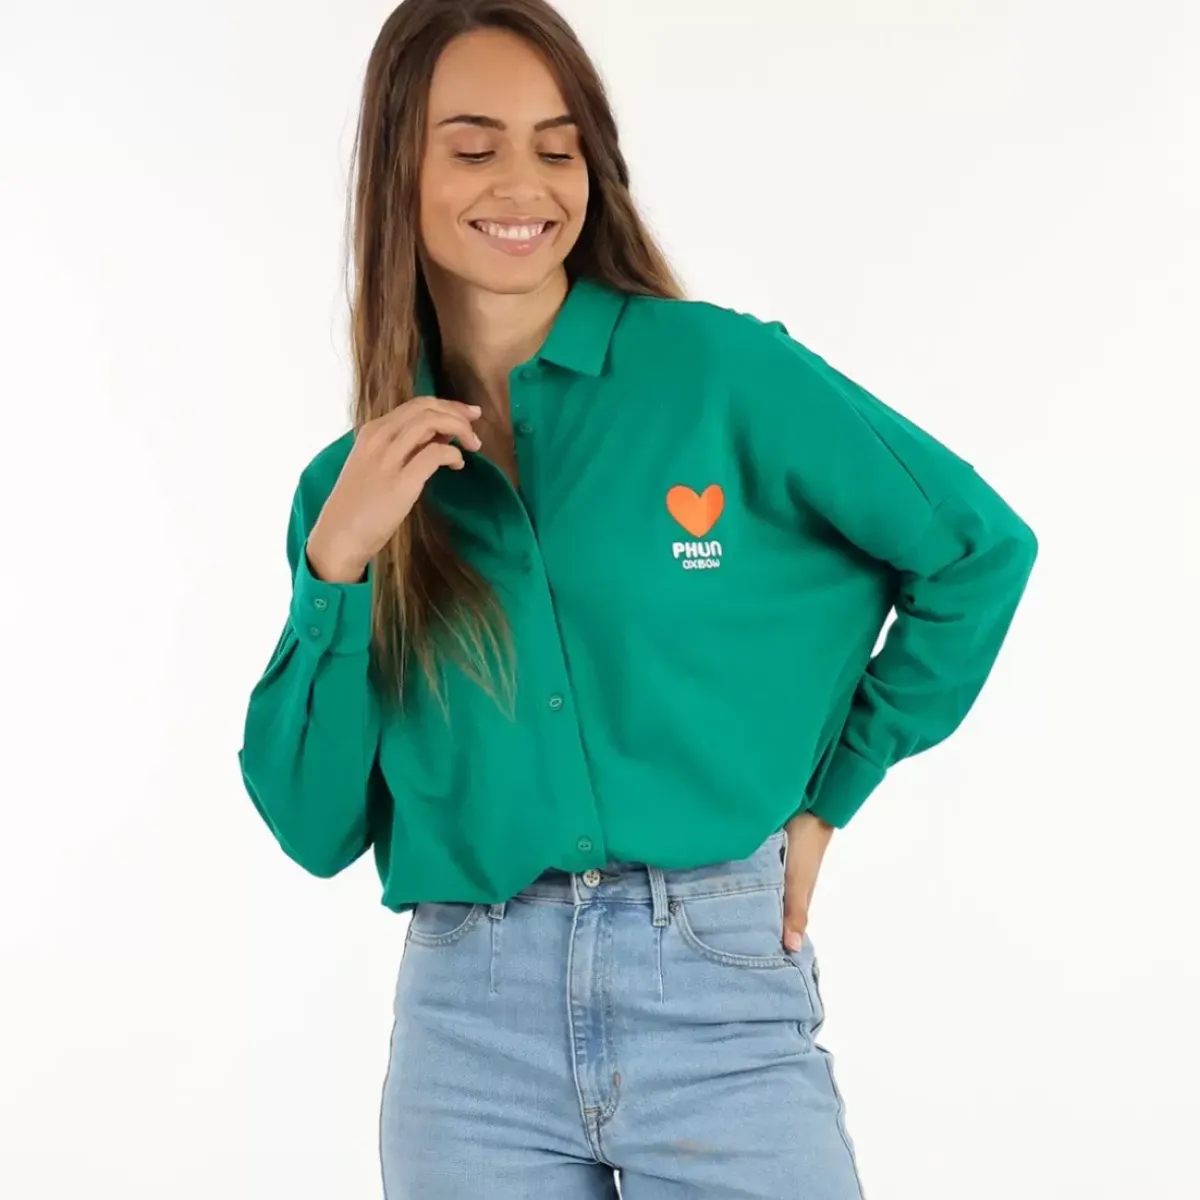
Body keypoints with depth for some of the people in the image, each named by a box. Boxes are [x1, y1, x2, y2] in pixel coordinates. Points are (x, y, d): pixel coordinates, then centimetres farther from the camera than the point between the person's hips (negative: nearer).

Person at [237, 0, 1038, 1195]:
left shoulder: (719, 369, -4)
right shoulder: (355, 483, 5)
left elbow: (980, 547, 3)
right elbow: (314, 827, 2)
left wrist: (827, 791, 4)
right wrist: (336, 568, -10)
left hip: (720, 984, -2)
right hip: (470, 1021, 3)